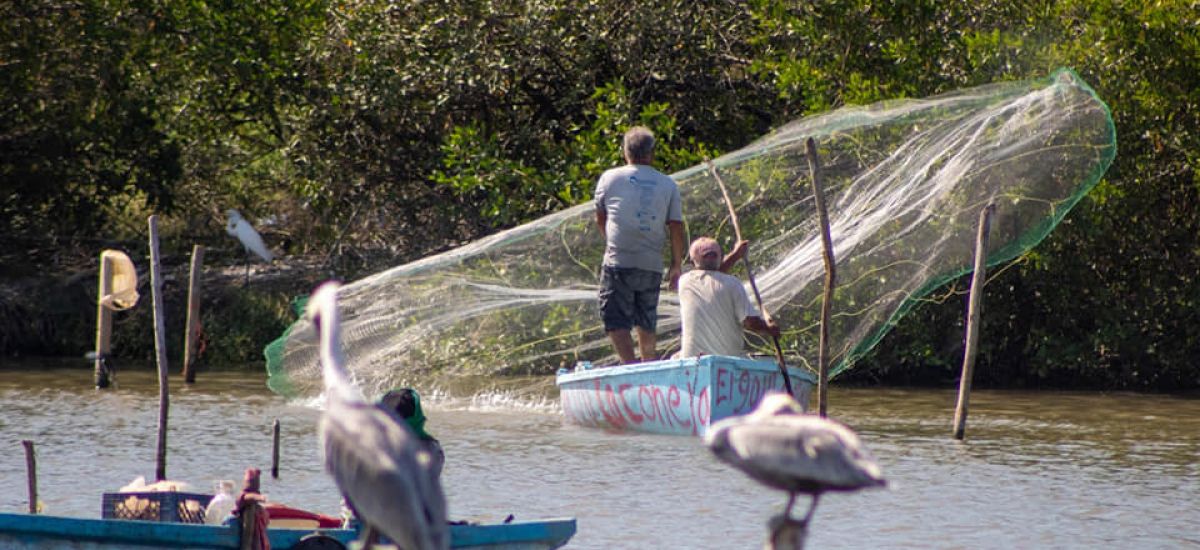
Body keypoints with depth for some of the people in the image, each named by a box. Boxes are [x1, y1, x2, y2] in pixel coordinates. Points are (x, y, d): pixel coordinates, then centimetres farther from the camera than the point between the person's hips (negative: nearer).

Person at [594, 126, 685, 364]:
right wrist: (677, 265, 13)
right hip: (653, 265, 3)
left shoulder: (610, 178, 2)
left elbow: (600, 219, 14)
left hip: (619, 263, -3)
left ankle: (630, 365, -21)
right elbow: (676, 227, 4)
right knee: (647, 324, 17)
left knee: (617, 322, -5)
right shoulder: (668, 184, 6)